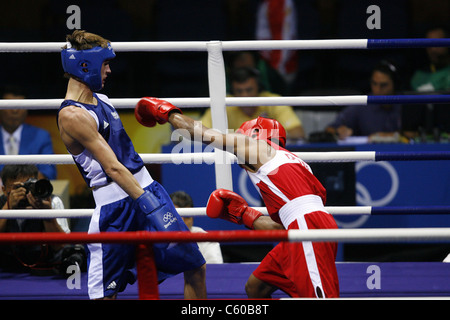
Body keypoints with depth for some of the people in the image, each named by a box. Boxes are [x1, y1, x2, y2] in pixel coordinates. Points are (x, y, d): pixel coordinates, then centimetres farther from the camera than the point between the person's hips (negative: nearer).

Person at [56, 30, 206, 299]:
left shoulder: (100, 100, 12)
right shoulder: (72, 115, -17)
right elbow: (113, 168, -24)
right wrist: (146, 205, -28)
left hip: (147, 189, 8)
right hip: (115, 205, -8)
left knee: (196, 268, 8)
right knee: (104, 294, -6)